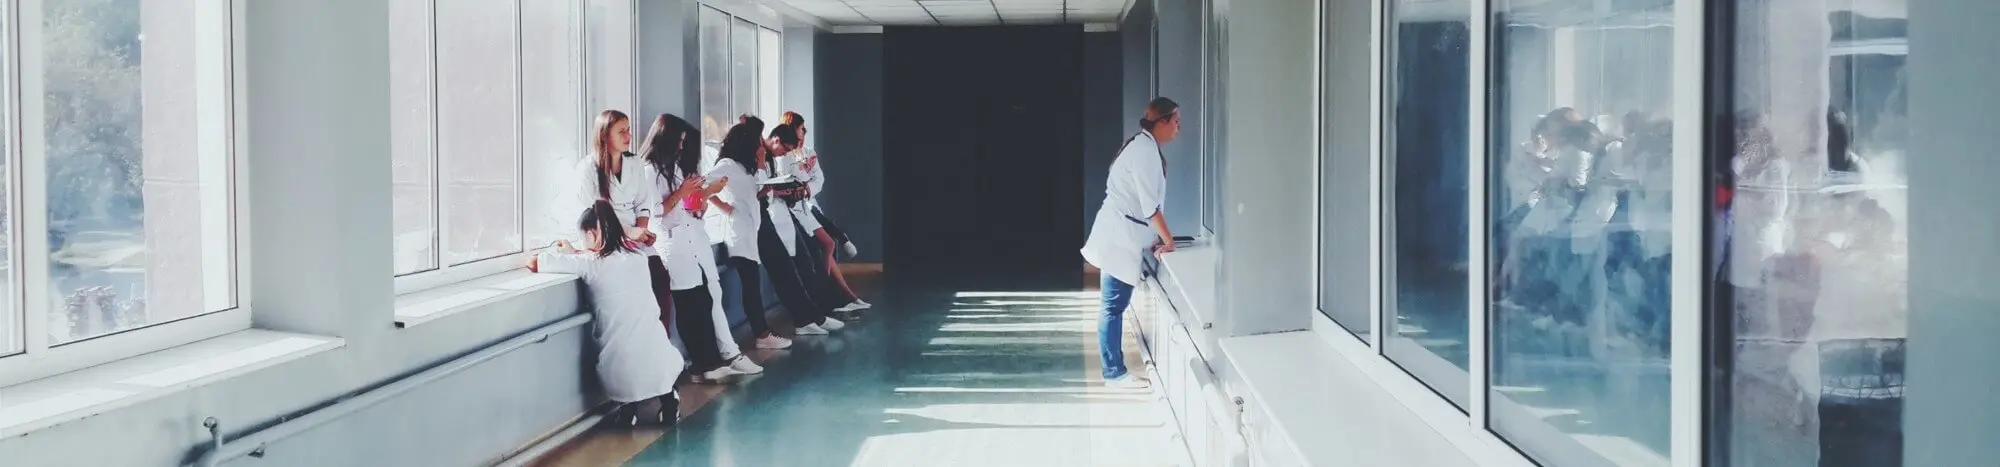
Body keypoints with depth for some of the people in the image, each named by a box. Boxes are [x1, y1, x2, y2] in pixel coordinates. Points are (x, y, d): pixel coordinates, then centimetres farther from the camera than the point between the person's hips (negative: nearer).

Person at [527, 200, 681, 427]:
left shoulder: (589, 263, -6)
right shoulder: (635, 254, 6)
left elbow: (533, 263, 0)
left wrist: (558, 253, 20)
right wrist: (575, 254, 28)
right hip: (658, 362, 3)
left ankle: (632, 407, 14)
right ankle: (666, 399, 20)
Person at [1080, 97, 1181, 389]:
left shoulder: (1144, 147, 14)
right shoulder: (1146, 151, -17)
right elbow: (1150, 205, -20)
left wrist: (1156, 238, 13)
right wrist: (1168, 240, -11)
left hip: (1121, 235, 10)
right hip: (1120, 238, -10)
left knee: (1115, 306, 14)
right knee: (1114, 307, -3)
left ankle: (1114, 369, 20)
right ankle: (1114, 373, 2)